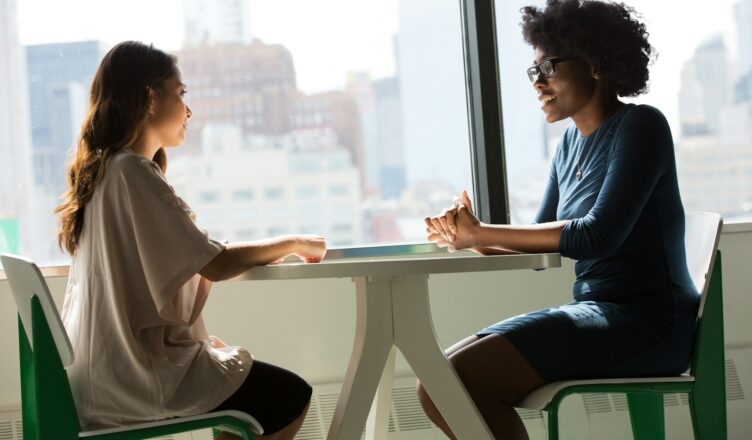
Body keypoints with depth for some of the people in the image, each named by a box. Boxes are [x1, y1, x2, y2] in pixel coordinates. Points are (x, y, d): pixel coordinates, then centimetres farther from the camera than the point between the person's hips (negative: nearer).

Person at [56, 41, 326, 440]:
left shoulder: (102, 169, 10)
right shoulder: (132, 171, -18)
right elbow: (213, 265, -20)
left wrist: (262, 252, 5)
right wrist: (291, 243, -5)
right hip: (137, 374, -9)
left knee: (247, 371, 24)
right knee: (291, 396, 3)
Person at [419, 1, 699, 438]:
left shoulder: (640, 126, -9)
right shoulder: (574, 140, 15)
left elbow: (599, 234, -20)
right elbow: (541, 241, 13)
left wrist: (481, 233, -17)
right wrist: (472, 236, -8)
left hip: (647, 322, -8)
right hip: (597, 313, 8)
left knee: (462, 377, -23)